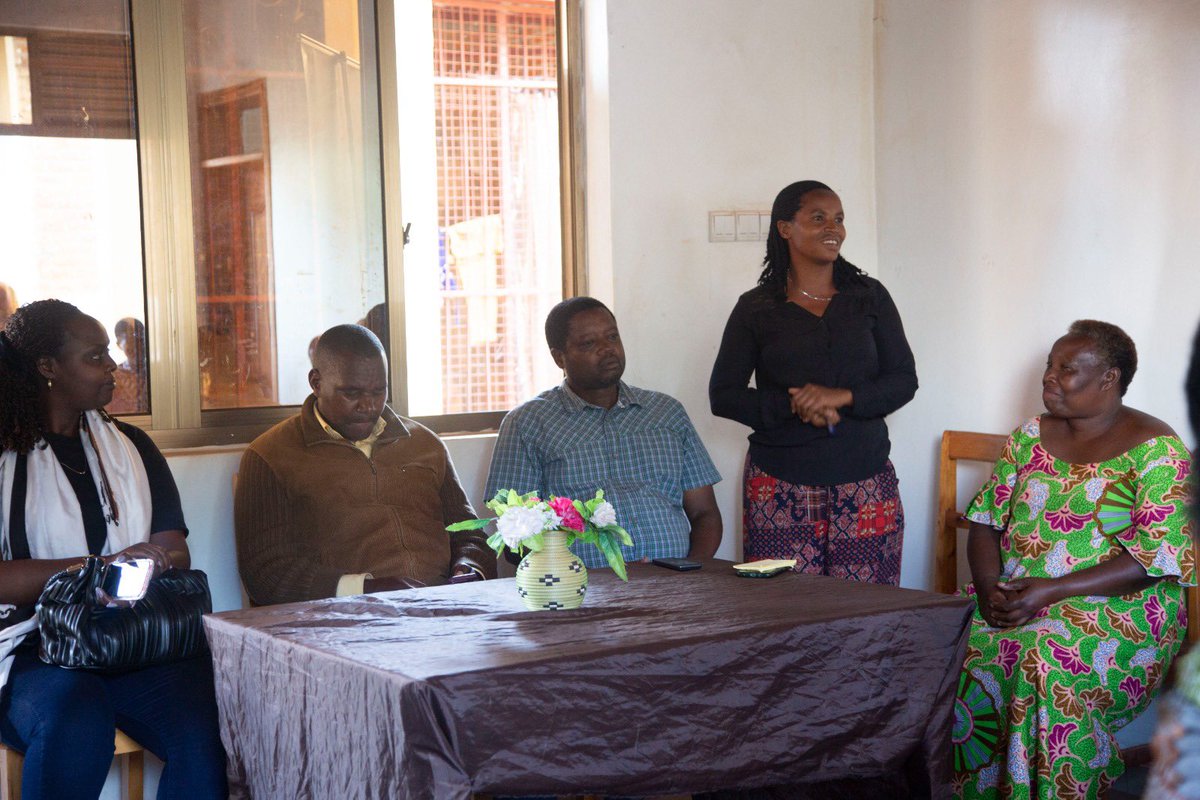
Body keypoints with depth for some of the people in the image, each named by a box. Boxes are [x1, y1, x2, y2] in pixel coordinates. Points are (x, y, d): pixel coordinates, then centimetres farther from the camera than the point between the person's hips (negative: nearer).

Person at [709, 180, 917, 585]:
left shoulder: (870, 297, 11)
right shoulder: (755, 308, 5)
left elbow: (904, 380, 7)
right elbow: (722, 395, 3)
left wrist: (844, 397, -11)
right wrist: (792, 405, -12)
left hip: (865, 484, 2)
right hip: (781, 486, -1)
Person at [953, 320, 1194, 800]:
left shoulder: (1155, 450, -4)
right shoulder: (1031, 437, 13)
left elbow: (1154, 559, -13)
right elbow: (985, 521, 13)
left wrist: (1053, 591, -20)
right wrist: (989, 585, -9)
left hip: (1118, 609, -5)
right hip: (1013, 598, 5)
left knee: (1048, 658, -34)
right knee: (967, 647, -25)